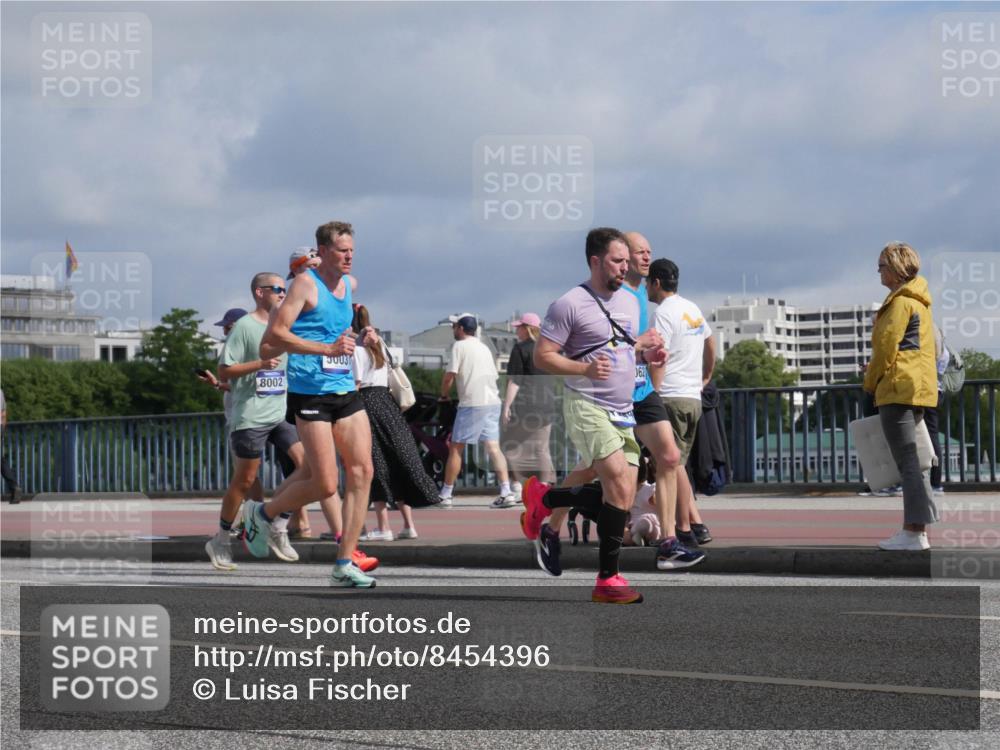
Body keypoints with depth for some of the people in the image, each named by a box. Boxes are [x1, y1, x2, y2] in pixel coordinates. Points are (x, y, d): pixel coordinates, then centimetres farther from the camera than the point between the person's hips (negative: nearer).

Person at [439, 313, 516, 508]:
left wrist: (444, 395, 8)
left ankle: (445, 495, 5)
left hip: (472, 404, -7)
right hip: (492, 402, 7)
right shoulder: (484, 348, 19)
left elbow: (449, 376, -9)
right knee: (494, 448, 2)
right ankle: (506, 493, -8)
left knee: (455, 449, 2)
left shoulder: (459, 346, -3)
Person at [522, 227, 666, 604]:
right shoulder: (570, 304, -10)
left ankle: (543, 497, 25)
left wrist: (646, 351, 6)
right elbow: (542, 356, -10)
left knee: (621, 501, 3)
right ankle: (607, 580, -14)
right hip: (587, 407, -8)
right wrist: (585, 368, -25)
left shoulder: (630, 301, 13)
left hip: (623, 413, 8)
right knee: (620, 484, -21)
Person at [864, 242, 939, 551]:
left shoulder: (900, 302, -11)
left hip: (898, 389, -10)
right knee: (913, 460, 12)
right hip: (920, 389, 10)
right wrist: (877, 369, 20)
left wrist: (871, 382, -1)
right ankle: (914, 527, 12)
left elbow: (886, 347, -14)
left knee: (908, 461, -12)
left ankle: (915, 532, -15)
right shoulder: (919, 301, 20)